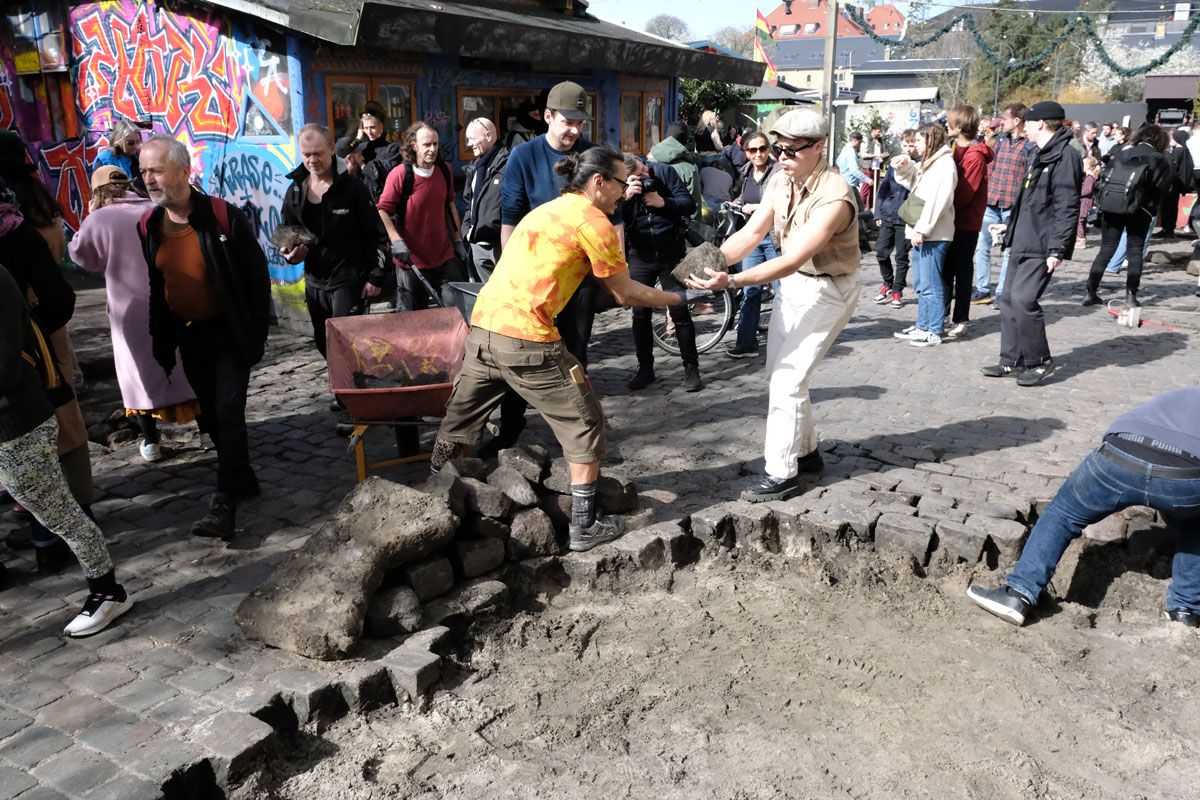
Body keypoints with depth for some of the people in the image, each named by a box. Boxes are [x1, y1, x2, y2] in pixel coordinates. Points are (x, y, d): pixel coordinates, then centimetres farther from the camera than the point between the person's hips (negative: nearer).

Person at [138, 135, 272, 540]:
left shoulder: (222, 217, -14)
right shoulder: (147, 227, 2)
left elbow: (256, 275, -10)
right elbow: (152, 291, 10)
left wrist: (258, 332, -11)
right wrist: (161, 346, 8)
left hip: (230, 335, -6)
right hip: (188, 339, 6)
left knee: (229, 415, -8)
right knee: (210, 417, 13)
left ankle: (225, 504, -3)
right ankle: (243, 480, 30)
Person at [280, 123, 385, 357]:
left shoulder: (352, 187, -7)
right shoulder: (295, 191, 6)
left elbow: (374, 235, -5)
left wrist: (375, 276, -9)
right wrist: (290, 253, -9)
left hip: (349, 281, -5)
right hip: (314, 282, 6)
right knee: (324, 345, 14)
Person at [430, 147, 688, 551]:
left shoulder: (546, 210, 21)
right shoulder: (593, 222, -3)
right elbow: (625, 294, 2)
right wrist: (677, 299, 14)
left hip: (482, 325, 8)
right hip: (527, 339, -8)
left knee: (459, 420, 21)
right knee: (584, 423, 7)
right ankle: (585, 526, 14)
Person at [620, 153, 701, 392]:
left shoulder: (664, 172, -8)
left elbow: (689, 204, -8)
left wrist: (663, 203, -23)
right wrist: (626, 198, -33)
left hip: (672, 253, -1)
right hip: (641, 257, 2)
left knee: (680, 312, -1)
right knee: (640, 314, 5)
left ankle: (691, 368, 8)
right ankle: (645, 369, 19)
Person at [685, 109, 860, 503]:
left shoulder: (833, 198, -28)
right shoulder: (781, 181, -5)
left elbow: (791, 260, -35)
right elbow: (750, 235, -7)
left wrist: (731, 281, -44)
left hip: (827, 290, -8)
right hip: (792, 284, 8)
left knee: (787, 380, -11)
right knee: (779, 375, 13)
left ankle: (782, 473, 1)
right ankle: (805, 454, 29)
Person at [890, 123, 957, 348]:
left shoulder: (945, 164, -12)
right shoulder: (927, 163, 18)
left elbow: (938, 201, -19)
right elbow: (912, 183, 30)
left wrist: (922, 228, -21)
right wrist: (904, 167, 10)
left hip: (933, 236, -10)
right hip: (921, 233, 10)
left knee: (930, 285, -7)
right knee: (920, 284, 15)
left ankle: (934, 331, -3)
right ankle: (922, 326, 23)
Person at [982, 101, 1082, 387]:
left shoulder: (1065, 156, -13)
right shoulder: (1042, 155, 18)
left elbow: (1067, 207, -19)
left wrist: (1057, 248, -23)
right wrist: (1010, 225, 33)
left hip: (1041, 246, -10)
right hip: (1023, 242, 10)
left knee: (1023, 300, -13)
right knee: (1009, 300, 9)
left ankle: (1040, 362, 2)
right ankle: (1012, 361, 18)